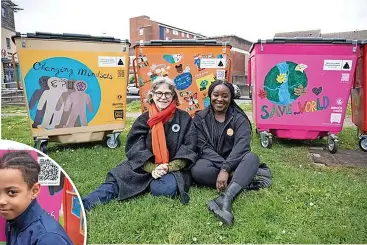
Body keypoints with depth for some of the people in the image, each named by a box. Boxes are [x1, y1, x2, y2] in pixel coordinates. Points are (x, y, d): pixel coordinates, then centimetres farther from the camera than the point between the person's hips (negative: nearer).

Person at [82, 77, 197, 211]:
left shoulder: (184, 118, 1)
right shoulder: (143, 119, 4)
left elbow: (189, 148, -4)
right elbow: (134, 148, -6)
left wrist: (170, 167, -20)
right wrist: (152, 168, -22)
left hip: (174, 167, -1)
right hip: (146, 167, 2)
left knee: (164, 189, -33)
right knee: (118, 178, -23)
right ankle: (85, 204, -34)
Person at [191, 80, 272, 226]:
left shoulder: (239, 119, -2)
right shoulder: (200, 118, 0)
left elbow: (241, 146, -18)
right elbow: (203, 148, -11)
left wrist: (226, 169, -35)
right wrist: (229, 169, -24)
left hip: (233, 162, 0)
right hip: (211, 163, 0)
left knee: (252, 158, -31)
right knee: (198, 170, -33)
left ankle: (225, 199, -49)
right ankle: (247, 177, -25)